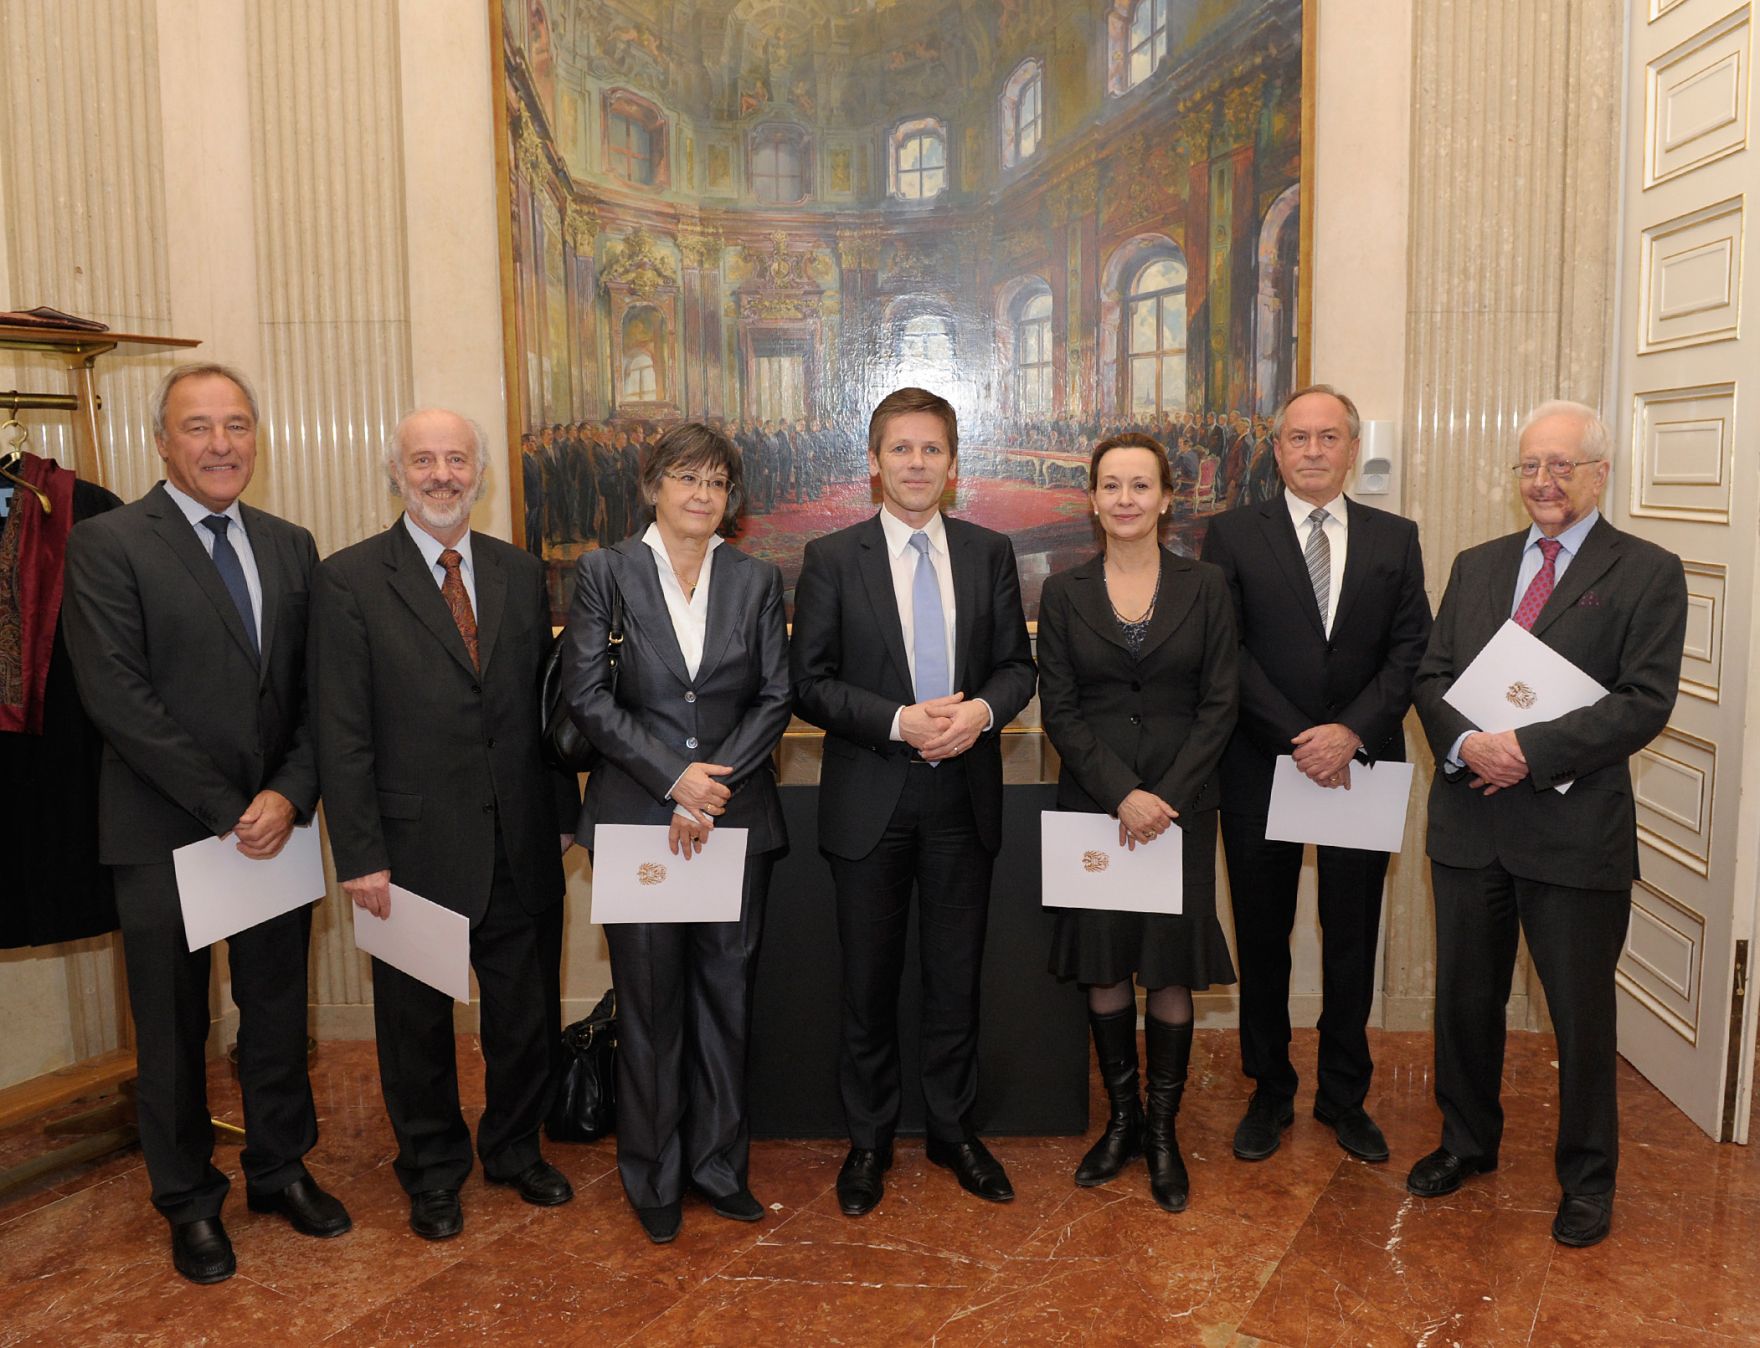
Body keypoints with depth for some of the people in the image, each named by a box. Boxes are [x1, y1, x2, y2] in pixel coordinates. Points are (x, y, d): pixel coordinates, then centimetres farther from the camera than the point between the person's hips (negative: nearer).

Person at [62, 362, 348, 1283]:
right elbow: (117, 699, -15)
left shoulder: (290, 546, 7)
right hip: (165, 836, -4)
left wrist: (289, 796, -12)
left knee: (278, 1011, 16)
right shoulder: (107, 544, -8)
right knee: (173, 1030, 11)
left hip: (275, 827, 4)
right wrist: (227, 812, -16)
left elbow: (316, 692, 4)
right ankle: (190, 1200, 30)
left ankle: (280, 1168, 35)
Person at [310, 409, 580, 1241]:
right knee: (418, 1023, 14)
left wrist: (563, 816, 6)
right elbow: (342, 732, -9)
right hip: (415, 850, -3)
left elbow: (545, 701, 8)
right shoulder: (349, 579, -6)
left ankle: (514, 1148, 38)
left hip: (521, 847, 4)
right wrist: (360, 857, -12)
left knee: (528, 1014, 15)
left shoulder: (520, 573, 7)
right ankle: (433, 1172, 35)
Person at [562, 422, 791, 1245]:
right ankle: (653, 1178, 21)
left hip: (735, 815, 2)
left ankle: (718, 1166, 24)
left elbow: (775, 698, 3)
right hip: (638, 817, -2)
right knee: (649, 999, 5)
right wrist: (673, 776, -13)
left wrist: (714, 783, -10)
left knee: (727, 993, 9)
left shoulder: (757, 581, 7)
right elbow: (585, 692, -5)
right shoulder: (605, 572, 2)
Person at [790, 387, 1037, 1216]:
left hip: (964, 798, 2)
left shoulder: (990, 553, 5)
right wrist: (899, 722, -19)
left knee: (957, 975, 12)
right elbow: (809, 683, -6)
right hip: (870, 800, -2)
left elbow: (1018, 665, 6)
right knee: (870, 980, 10)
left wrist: (982, 711, -15)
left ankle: (952, 1129, 31)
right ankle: (869, 1139, 27)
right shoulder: (831, 558, -2)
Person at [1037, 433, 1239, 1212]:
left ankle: (1164, 1132, 18)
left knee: (1172, 967, 4)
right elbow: (1059, 710, -1)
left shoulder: (1204, 588, 2)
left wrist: (1167, 796, -12)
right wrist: (1122, 794, -13)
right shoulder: (1064, 593, 3)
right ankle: (1122, 1118, 25)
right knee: (1103, 964, 8)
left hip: (1180, 800, -1)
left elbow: (1219, 704, -1)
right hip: (1094, 801, 1)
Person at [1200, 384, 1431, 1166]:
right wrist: (1295, 739, -15)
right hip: (1262, 768, -1)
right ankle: (1270, 1093, 25)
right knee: (1262, 938, 9)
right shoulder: (1233, 536, 1)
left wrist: (1351, 732, -14)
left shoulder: (1395, 539, 7)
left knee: (1353, 939, 11)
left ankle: (1345, 1095, 28)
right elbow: (1227, 653, -7)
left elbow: (1410, 651, 0)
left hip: (1361, 767, 2)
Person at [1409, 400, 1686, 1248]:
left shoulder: (1647, 573, -3)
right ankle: (1468, 1142, 38)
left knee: (1582, 1014, 9)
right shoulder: (1476, 567, 11)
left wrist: (1529, 750, -21)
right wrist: (1466, 742, -14)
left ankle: (1586, 1179, 29)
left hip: (1576, 829, -4)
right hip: (1470, 823, 4)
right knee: (1465, 999, 16)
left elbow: (1645, 702, -12)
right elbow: (1432, 677, 6)